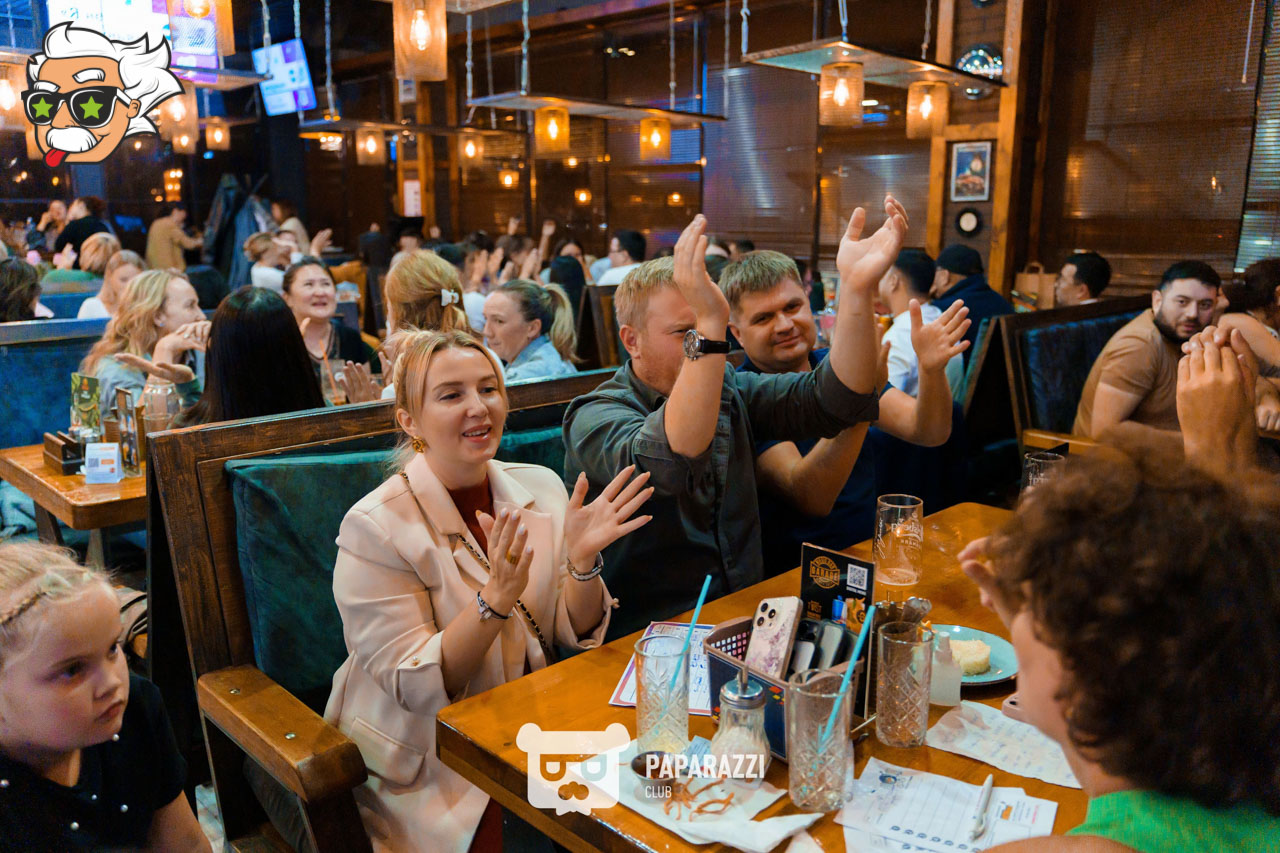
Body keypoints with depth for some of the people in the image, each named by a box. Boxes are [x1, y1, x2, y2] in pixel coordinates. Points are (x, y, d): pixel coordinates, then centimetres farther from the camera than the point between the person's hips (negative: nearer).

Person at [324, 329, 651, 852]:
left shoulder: (541, 488, -1)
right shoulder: (374, 528, -15)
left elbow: (578, 636, 0)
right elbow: (415, 687, -17)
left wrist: (582, 559, -19)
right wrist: (495, 599, -31)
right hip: (430, 762, -4)